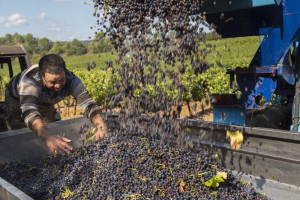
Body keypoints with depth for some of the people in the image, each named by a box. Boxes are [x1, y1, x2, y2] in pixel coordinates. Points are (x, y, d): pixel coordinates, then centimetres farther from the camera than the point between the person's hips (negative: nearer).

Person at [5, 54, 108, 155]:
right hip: (18, 100, -3)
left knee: (51, 131, 3)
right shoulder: (29, 81, -45)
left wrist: (101, 126, -64)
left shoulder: (71, 80, -35)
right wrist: (47, 135, -79)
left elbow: (87, 102, -44)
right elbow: (29, 111, -60)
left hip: (45, 103, 3)